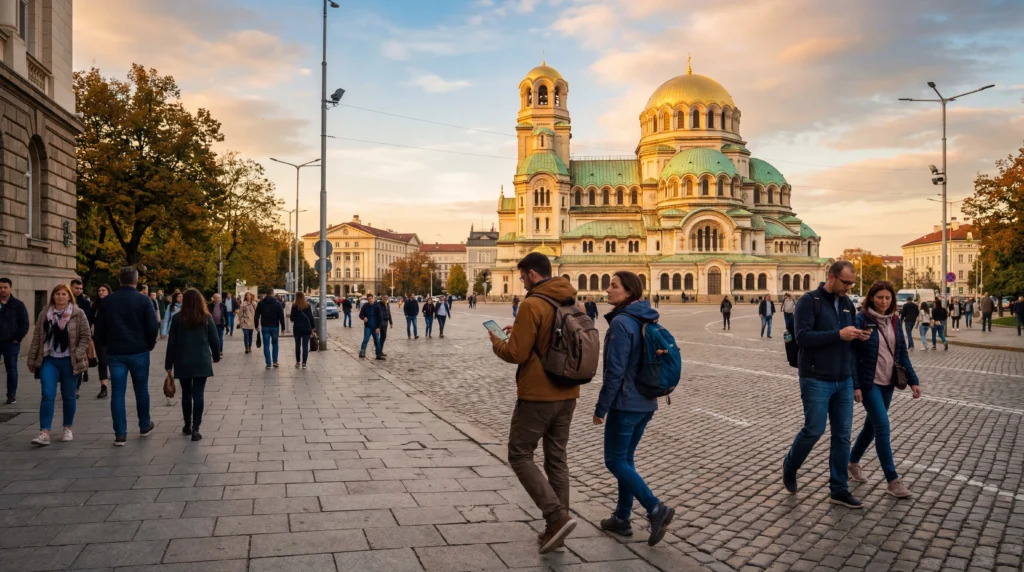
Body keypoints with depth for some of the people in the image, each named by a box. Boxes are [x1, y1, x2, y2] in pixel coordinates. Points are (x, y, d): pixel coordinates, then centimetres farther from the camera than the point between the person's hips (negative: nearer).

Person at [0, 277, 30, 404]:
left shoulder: (18, 304, -1)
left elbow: (25, 324, -2)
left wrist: (18, 338, -8)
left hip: (11, 343, -2)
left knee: (11, 369, 4)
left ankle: (12, 395, 11)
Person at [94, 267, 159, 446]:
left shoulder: (107, 300, 2)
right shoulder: (143, 300, -6)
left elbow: (99, 327, 5)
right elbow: (152, 326, -8)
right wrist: (150, 344, 8)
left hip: (115, 352, 2)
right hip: (139, 351, -1)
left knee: (117, 393, 2)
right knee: (141, 390, 13)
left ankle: (120, 435, 0)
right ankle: (144, 426, 26)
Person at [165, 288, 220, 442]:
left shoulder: (177, 318, -1)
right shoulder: (206, 318, -1)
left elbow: (171, 342, -1)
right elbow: (214, 339, 2)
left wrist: (169, 364, 5)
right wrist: (216, 356, 18)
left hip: (183, 363, 1)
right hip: (201, 362, -1)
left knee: (186, 394, 14)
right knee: (198, 395, -1)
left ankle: (187, 426, 24)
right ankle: (195, 429, -6)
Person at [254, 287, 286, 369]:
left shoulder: (261, 303, 2)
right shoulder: (278, 303, -3)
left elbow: (257, 315, 3)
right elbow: (281, 316, -6)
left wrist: (256, 326, 12)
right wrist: (282, 327, -1)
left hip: (265, 327, 0)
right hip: (275, 327, 0)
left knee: (266, 345, 3)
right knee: (275, 344, 15)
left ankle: (268, 364, -1)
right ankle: (275, 361, 11)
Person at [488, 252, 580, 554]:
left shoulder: (532, 305, -16)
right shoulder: (573, 303, 9)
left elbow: (516, 354, -17)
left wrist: (497, 342, 3)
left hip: (537, 395, -8)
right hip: (567, 394, 8)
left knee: (520, 455, 4)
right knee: (557, 459, 13)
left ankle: (557, 516, -6)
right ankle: (556, 527, 17)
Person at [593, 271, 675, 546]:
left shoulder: (621, 322, -18)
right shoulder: (646, 320, 8)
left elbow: (615, 371, -20)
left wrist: (601, 408, -14)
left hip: (625, 404, -9)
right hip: (646, 403, 9)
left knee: (615, 461, 2)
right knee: (625, 458, 17)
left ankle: (656, 509, -6)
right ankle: (622, 518, 24)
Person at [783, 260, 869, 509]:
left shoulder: (848, 304, 11)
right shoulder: (809, 301, -9)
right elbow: (802, 337, -19)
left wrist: (858, 336, -2)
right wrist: (839, 334, -22)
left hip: (844, 381, 6)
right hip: (816, 380, -6)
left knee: (842, 435, 6)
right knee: (814, 430, -4)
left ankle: (839, 490, 15)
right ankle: (790, 465, 24)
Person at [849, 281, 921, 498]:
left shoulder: (894, 321, 6)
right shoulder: (861, 320, -13)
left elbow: (902, 353, 10)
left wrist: (913, 380, 3)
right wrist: (855, 385, -16)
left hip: (888, 383, 6)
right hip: (869, 383, -6)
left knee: (872, 425, 15)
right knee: (883, 427, -9)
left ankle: (853, 462, 34)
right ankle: (893, 480, -2)